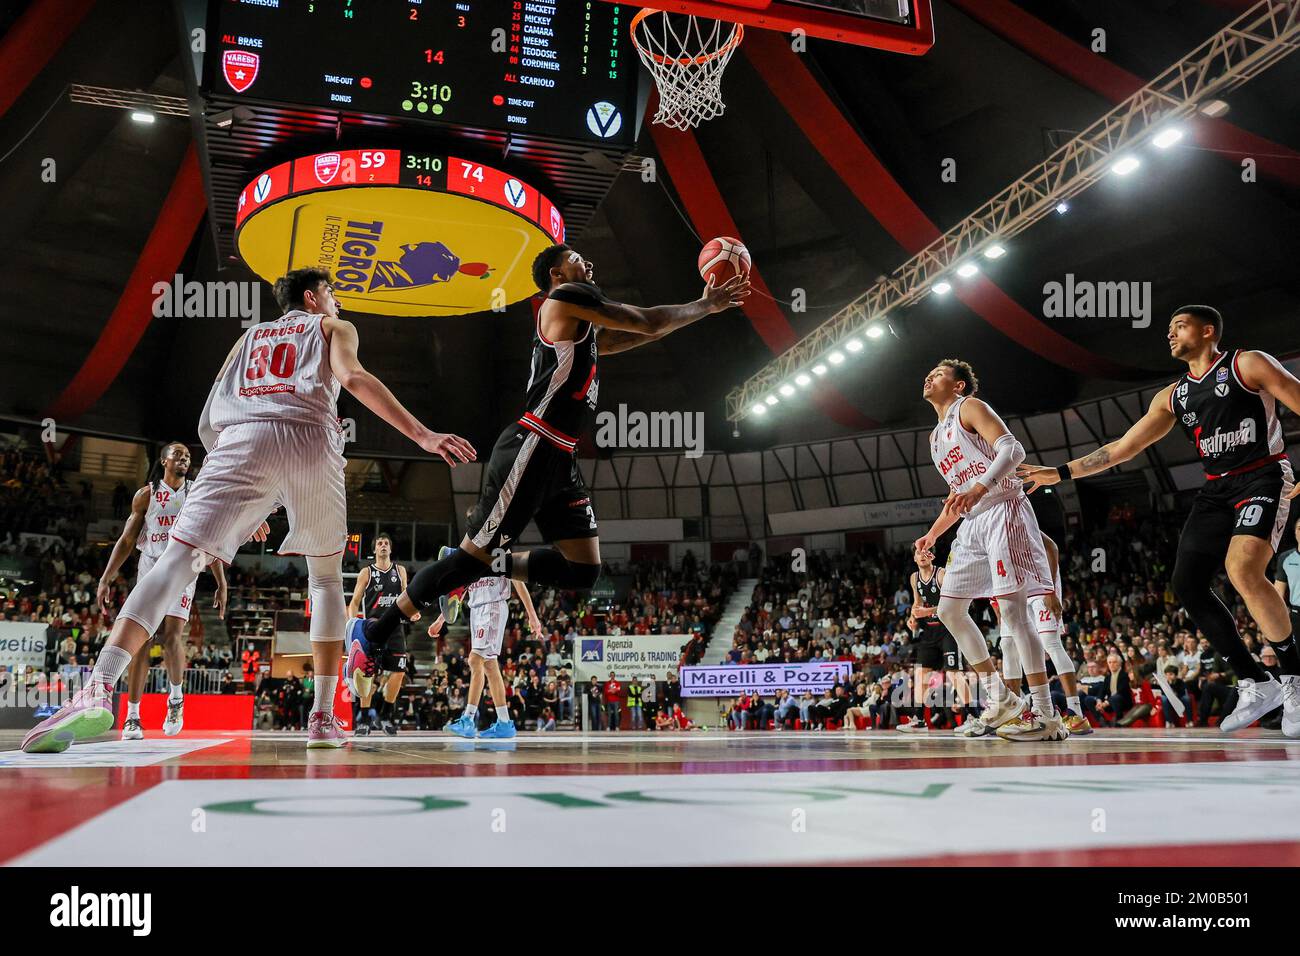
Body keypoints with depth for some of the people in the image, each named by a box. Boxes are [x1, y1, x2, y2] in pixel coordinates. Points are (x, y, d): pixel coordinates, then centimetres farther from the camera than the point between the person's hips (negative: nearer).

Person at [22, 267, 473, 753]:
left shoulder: (249, 336, 36)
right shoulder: (333, 327, 27)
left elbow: (208, 425, 28)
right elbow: (354, 377, 2)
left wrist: (242, 505, 37)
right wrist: (423, 435, -7)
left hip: (242, 439, 1)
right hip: (312, 439, -1)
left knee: (178, 559, -8)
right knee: (327, 576, 16)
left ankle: (99, 690, -30)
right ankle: (323, 717, 11)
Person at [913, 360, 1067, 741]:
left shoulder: (970, 408, -3)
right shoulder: (936, 437, 23)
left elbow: (1013, 449, -19)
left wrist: (979, 489, -33)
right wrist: (932, 535, 26)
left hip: (1003, 511, -10)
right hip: (972, 523, 10)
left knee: (1011, 609, -17)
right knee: (949, 610, 8)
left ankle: (1046, 716, -16)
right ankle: (1000, 701, 15)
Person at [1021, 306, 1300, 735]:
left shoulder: (1248, 364, -3)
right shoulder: (1173, 395, 14)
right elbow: (1120, 448, 14)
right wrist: (1060, 473, 8)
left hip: (1263, 478, -7)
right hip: (1216, 489, 7)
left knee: (1243, 569, -29)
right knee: (1188, 584, -2)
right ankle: (1254, 685, 8)